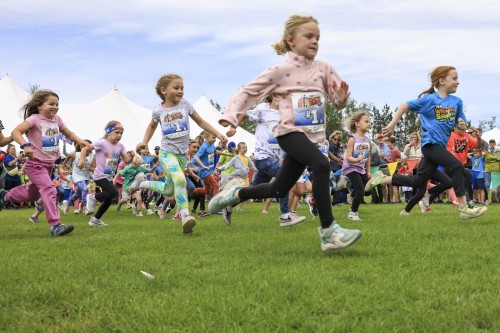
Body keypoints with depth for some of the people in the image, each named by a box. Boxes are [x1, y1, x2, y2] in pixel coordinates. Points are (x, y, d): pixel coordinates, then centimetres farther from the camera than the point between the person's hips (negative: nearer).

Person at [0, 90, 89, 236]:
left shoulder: (57, 120, 5)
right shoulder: (35, 119, -16)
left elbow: (69, 134, 17)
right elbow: (16, 132, -26)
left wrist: (81, 142, -1)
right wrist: (25, 145, -43)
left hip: (49, 164, 8)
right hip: (35, 164, -8)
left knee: (33, 193, 24)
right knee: (49, 189, -24)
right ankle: (55, 226, -26)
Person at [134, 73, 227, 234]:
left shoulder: (185, 104, -2)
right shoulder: (158, 110, -3)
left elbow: (200, 122, 7)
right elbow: (152, 126, 18)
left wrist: (217, 133, -3)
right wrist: (144, 142, 5)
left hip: (182, 153, 4)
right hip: (167, 152, -4)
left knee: (169, 191, 13)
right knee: (180, 179, -31)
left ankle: (144, 184, 41)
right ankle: (185, 216, -32)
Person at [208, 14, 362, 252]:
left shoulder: (323, 69, 6)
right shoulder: (280, 70, -7)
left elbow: (339, 101, 10)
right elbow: (248, 92, -3)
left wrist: (342, 97, -15)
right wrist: (230, 117, -17)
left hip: (311, 135, 6)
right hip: (290, 132, -6)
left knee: (279, 190, 11)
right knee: (321, 165, -32)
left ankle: (237, 193, 37)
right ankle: (328, 231, -29)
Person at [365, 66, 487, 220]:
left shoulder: (457, 102, 9)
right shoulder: (429, 99, -6)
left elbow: (461, 124, 17)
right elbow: (405, 105, -1)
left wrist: (462, 125, -7)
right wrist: (392, 124, -7)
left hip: (440, 145, 7)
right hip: (430, 143, -7)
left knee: (418, 182, 10)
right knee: (457, 166, -24)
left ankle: (382, 179, 23)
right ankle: (464, 208, -22)